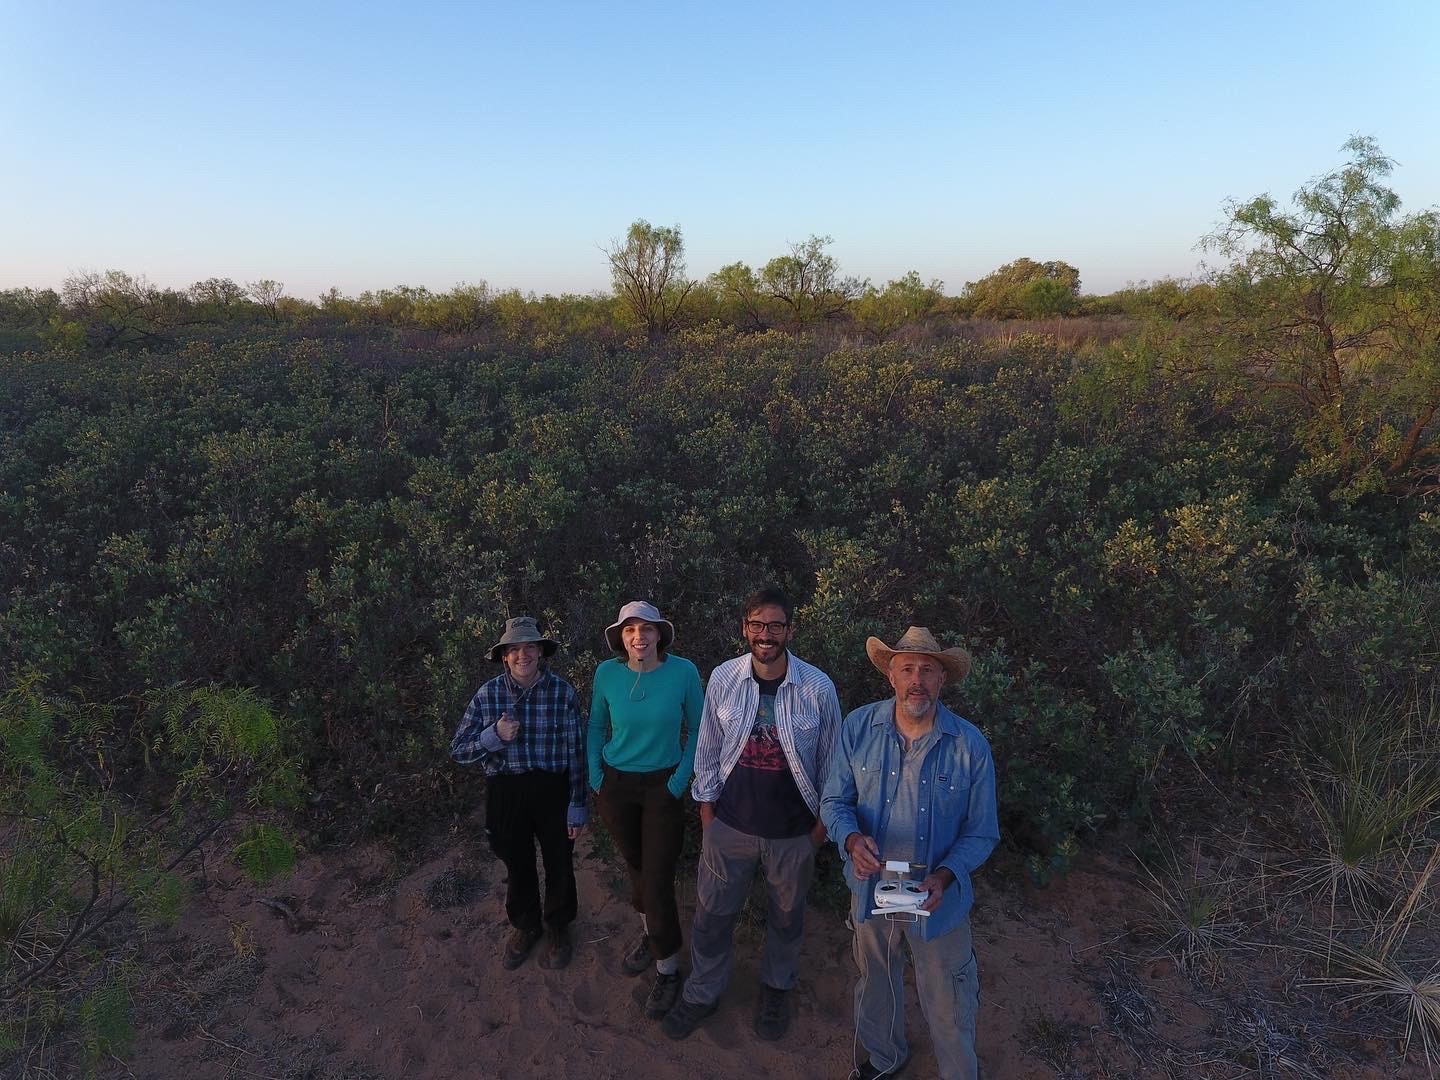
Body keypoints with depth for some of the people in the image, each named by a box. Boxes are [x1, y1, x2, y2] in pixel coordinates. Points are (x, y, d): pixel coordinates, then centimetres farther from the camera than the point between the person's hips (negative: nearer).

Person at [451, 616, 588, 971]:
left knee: (559, 864, 16)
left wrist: (577, 806, -5)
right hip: (506, 792, 1)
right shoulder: (487, 695, -9)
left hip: (553, 790, -1)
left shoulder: (563, 692, -13)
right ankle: (525, 925, 47)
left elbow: (576, 752, -7)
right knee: (518, 865, 20)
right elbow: (458, 751, -5)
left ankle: (557, 927, 43)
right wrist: (494, 736, -23)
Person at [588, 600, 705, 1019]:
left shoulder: (683, 672, -16)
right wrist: (596, 776, 1)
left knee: (658, 880, -2)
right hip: (616, 785, 3)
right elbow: (597, 728, 6)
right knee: (635, 866, 18)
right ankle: (649, 935, 43)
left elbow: (696, 729, -3)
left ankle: (667, 970, 18)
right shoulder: (607, 673, -10)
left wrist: (681, 780, -7)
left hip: (662, 786, -2)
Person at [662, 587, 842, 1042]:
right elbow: (708, 750, 1)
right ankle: (702, 992, 38)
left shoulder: (818, 687, -15)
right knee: (712, 914, 14)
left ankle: (776, 989, 46)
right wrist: (706, 811, 3)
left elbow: (830, 761, -3)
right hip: (730, 824, 1)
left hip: (793, 831, -1)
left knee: (786, 917, 20)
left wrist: (822, 822, 1)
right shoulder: (723, 678, -10)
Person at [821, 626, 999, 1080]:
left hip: (938, 898, -2)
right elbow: (835, 801, -6)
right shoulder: (858, 727, -14)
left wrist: (944, 877, -25)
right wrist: (853, 839, -27)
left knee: (948, 1008, 15)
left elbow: (981, 833, -9)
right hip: (871, 886, 2)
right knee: (875, 983, 27)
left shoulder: (970, 745, -17)